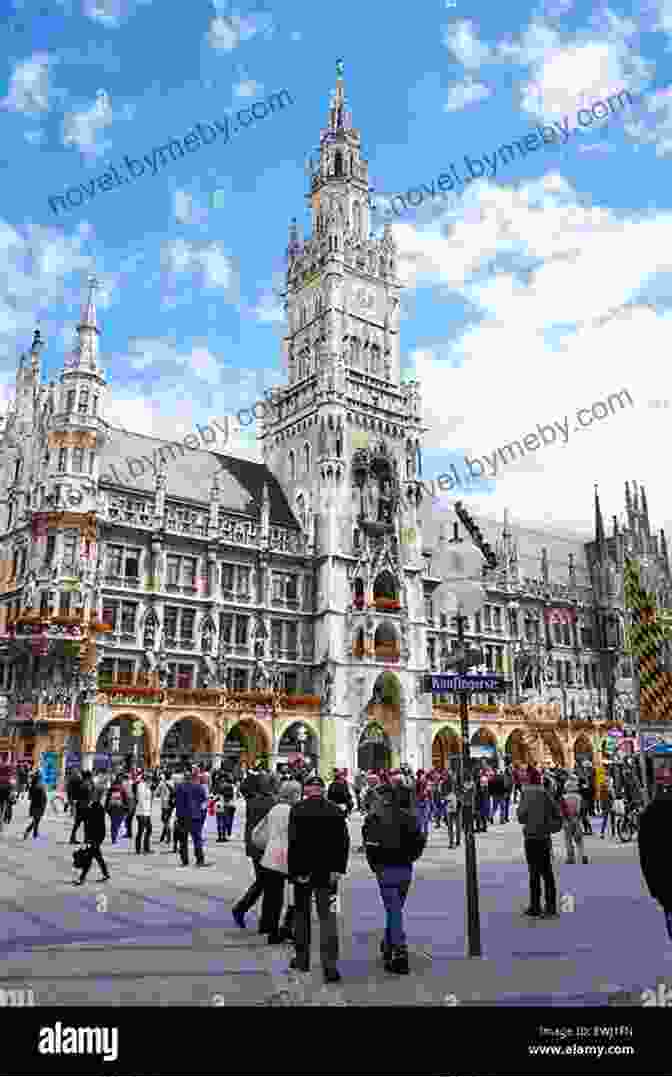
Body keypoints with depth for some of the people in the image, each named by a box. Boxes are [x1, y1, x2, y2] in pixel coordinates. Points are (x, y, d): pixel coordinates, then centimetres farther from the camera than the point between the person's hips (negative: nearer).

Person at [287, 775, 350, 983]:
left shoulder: (297, 810, -10)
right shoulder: (335, 811, -2)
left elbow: (293, 842, -15)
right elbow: (344, 842, -3)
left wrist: (294, 870, -11)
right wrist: (339, 868, -1)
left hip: (303, 870, -1)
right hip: (327, 872, 1)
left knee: (302, 914, 17)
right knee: (328, 917, 4)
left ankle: (302, 959, 28)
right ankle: (330, 965, -4)